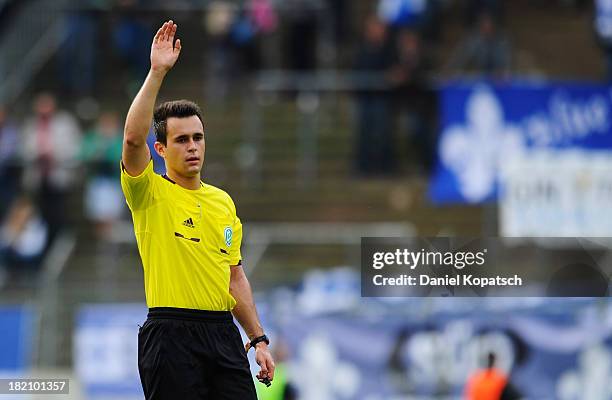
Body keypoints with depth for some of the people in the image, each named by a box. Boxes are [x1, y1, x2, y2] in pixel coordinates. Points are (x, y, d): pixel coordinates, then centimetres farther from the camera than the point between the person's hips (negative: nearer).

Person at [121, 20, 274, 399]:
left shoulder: (224, 201, 16)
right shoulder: (150, 193, -1)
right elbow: (134, 137, -21)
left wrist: (259, 339, 13)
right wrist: (157, 72, -23)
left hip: (223, 332, 5)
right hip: (172, 335, -5)